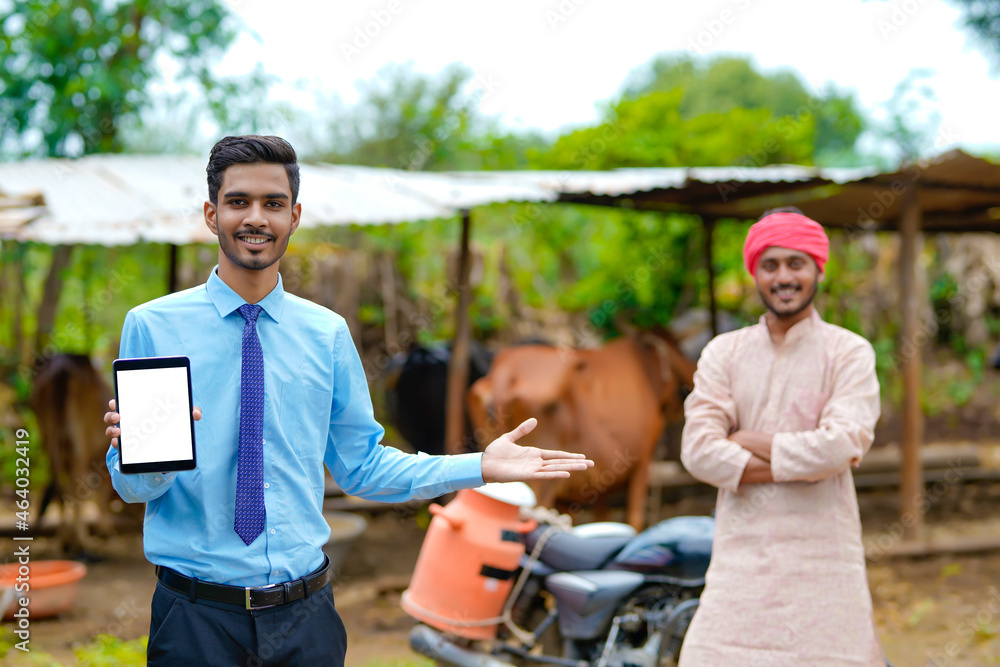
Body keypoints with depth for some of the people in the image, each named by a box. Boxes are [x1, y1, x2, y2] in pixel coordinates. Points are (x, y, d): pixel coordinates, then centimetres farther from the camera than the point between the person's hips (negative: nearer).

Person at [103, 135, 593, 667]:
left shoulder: (328, 334, 5)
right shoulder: (151, 326, -3)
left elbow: (360, 466, 9)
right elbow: (130, 485, -4)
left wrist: (479, 467, 0)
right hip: (196, 617, -2)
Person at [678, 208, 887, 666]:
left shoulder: (849, 352, 2)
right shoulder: (724, 353, 7)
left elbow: (843, 444, -14)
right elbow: (698, 451, -5)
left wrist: (748, 443, -6)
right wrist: (799, 465, -9)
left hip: (821, 557, -2)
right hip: (740, 555, 2)